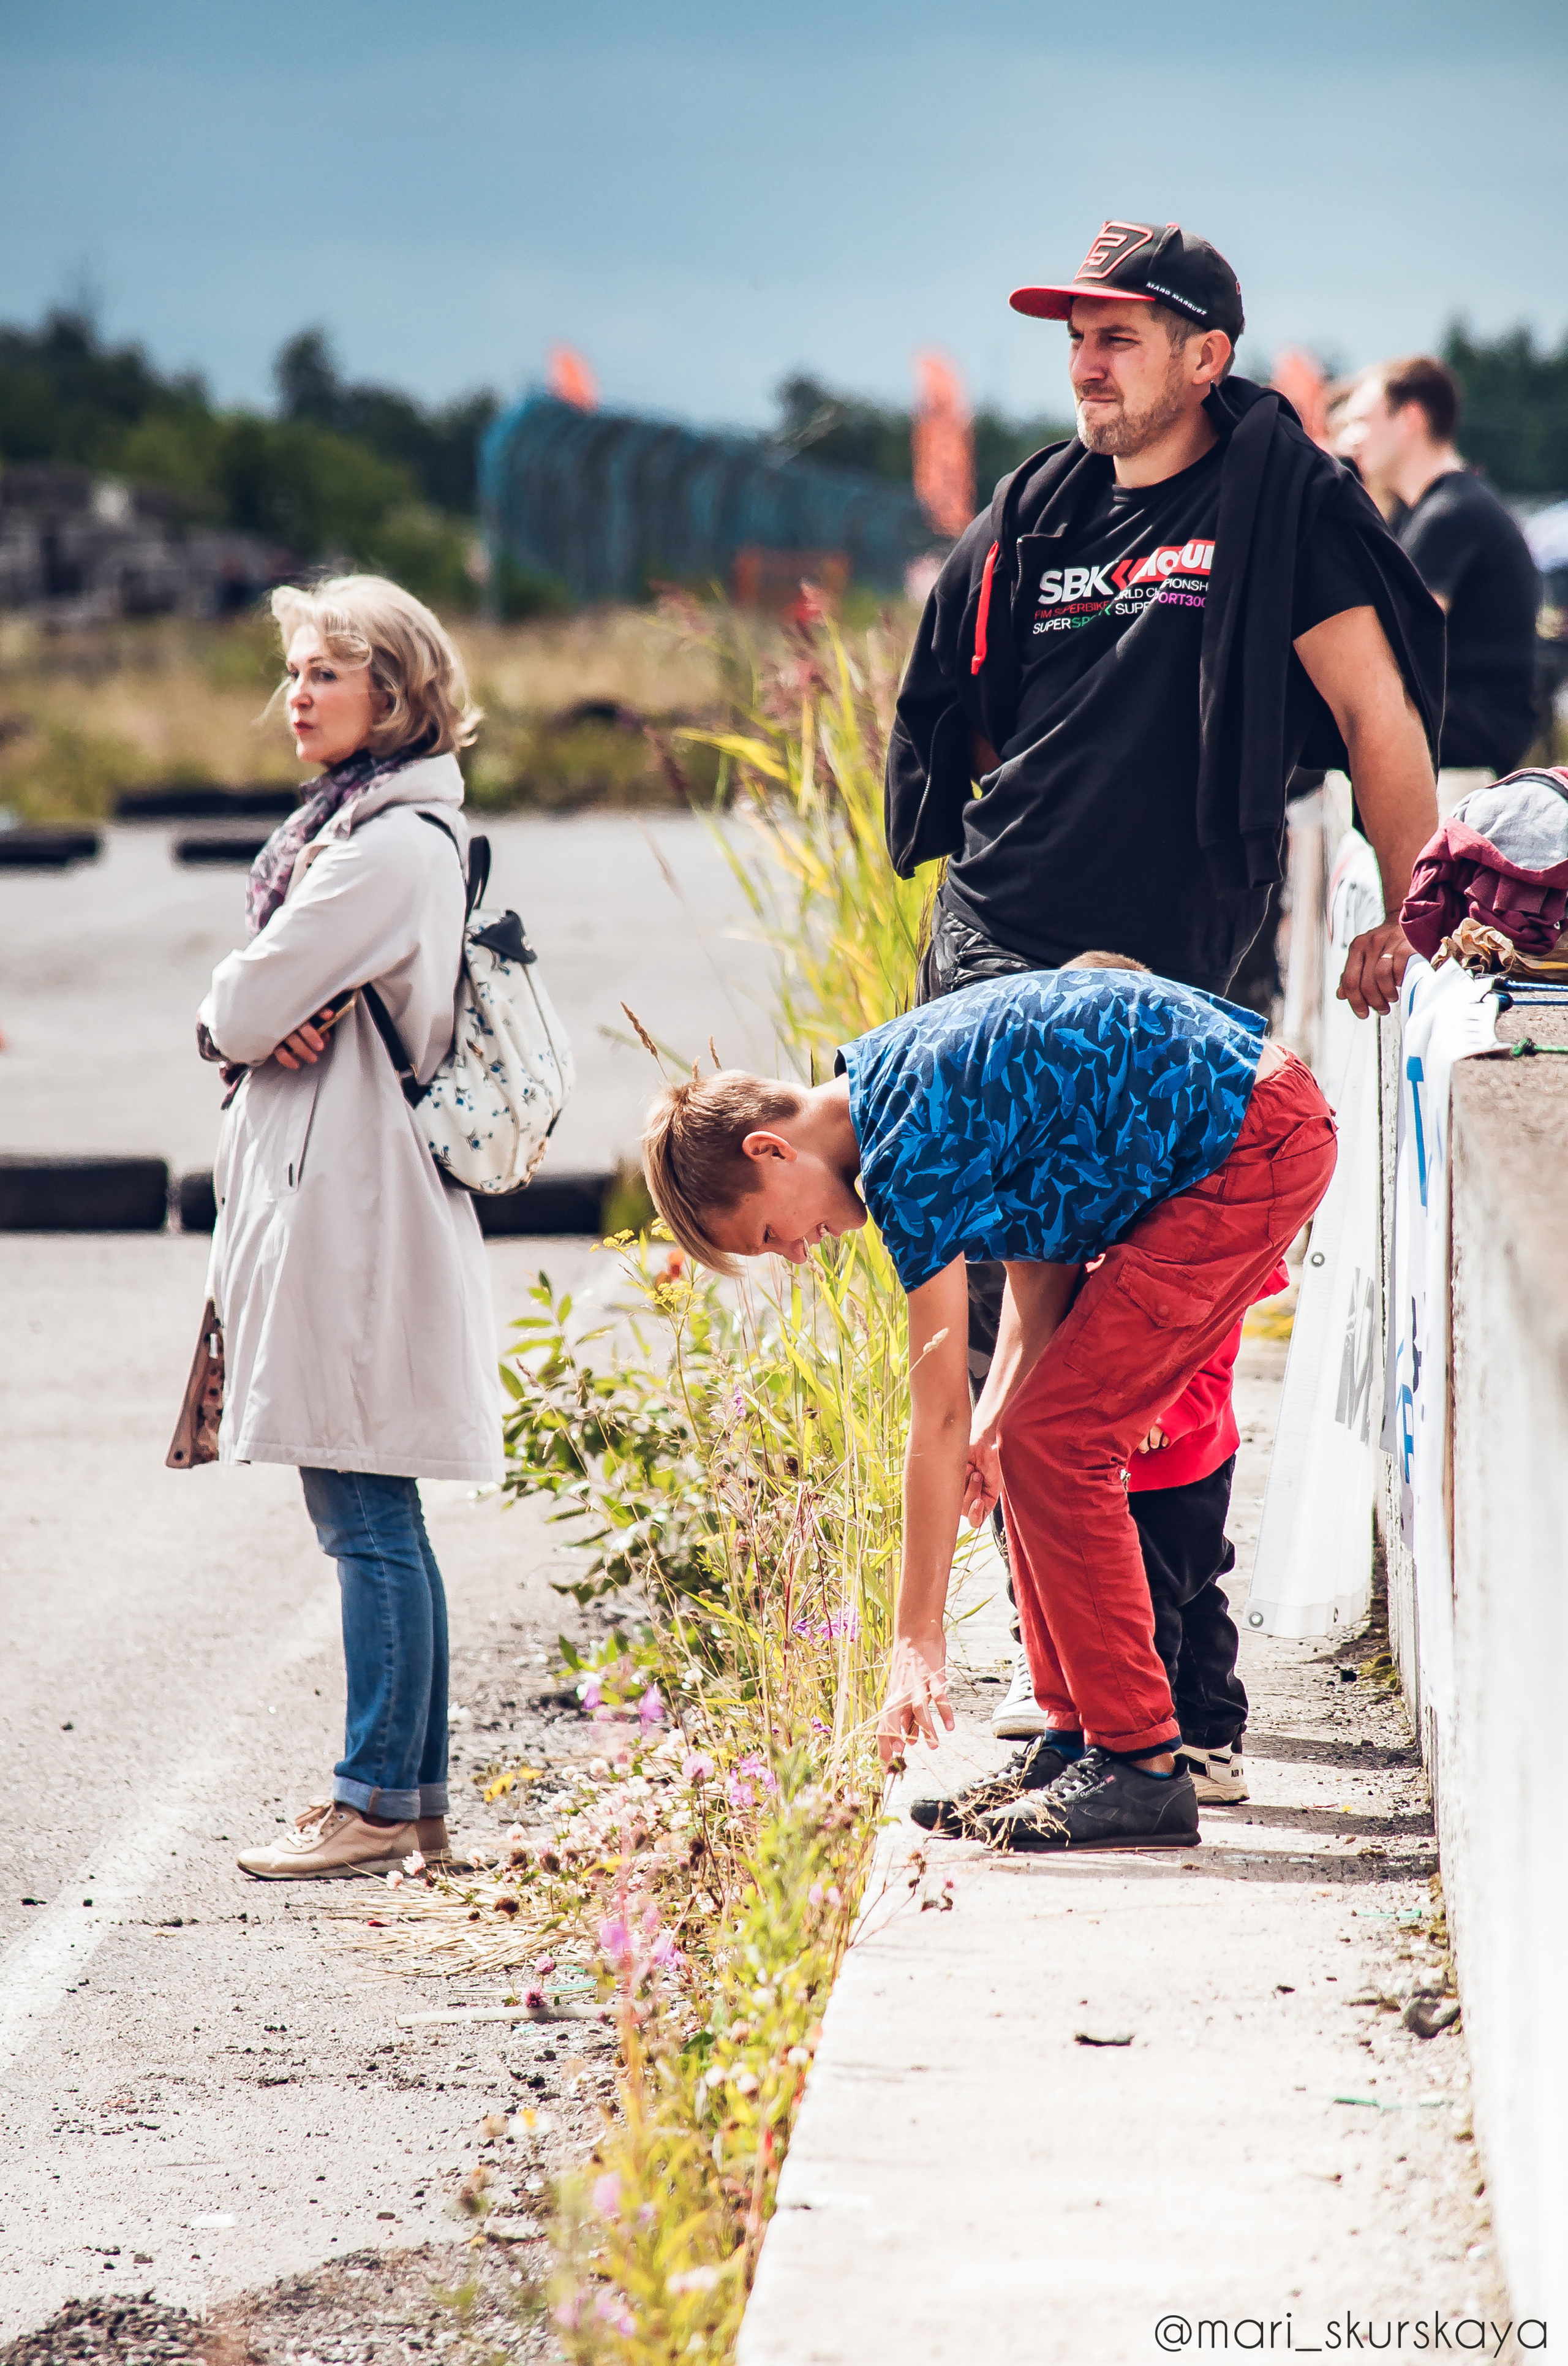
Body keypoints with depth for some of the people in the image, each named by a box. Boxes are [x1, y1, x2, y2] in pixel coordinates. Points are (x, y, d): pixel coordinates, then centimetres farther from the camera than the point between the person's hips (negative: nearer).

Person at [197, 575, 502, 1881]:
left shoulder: (393, 844, -15)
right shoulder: (355, 820, 17)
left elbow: (249, 1006, -17)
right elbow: (243, 1012, 17)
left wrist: (244, 1021, 5)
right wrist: (262, 1028, -5)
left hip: (350, 1200, -10)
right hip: (324, 1186, 10)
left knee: (365, 1513, -7)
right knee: (374, 1513, 12)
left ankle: (377, 1803, -4)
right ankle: (415, 1796, 16)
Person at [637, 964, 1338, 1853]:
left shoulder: (912, 1150, -19)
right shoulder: (893, 1081, 9)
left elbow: (940, 1416, -17)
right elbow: (1044, 1258, 15)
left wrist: (917, 1643, -14)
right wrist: (994, 1422, 4)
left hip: (1257, 1146, -10)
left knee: (1054, 1446, -10)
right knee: (1045, 1441, 10)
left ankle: (1142, 1770, -8)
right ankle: (1083, 1741, 14)